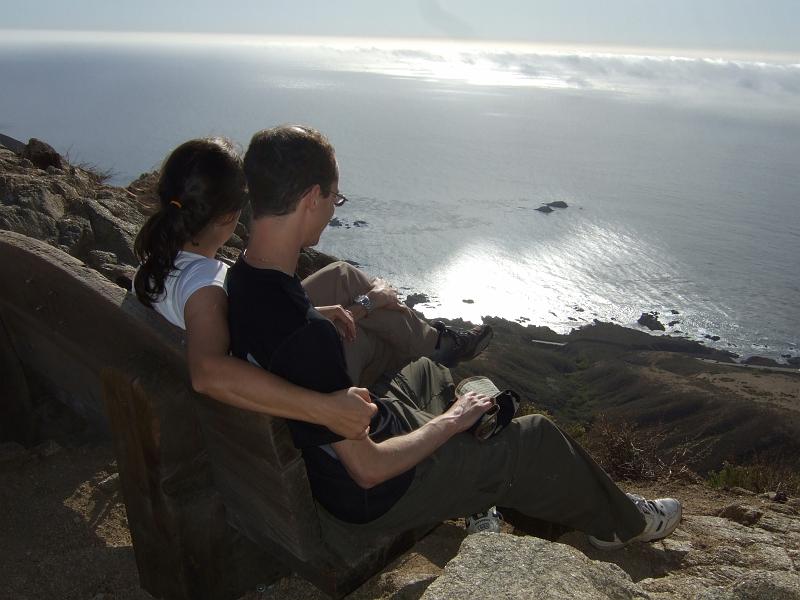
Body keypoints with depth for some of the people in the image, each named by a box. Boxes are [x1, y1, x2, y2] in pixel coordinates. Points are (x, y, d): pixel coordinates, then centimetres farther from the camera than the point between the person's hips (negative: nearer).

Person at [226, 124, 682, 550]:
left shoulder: (243, 277, -11)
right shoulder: (305, 335, -40)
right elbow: (367, 470, -30)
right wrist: (449, 422, -16)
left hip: (327, 447, 9)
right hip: (374, 497, -9)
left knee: (426, 371, 33)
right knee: (538, 438, 3)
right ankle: (621, 522, 34)